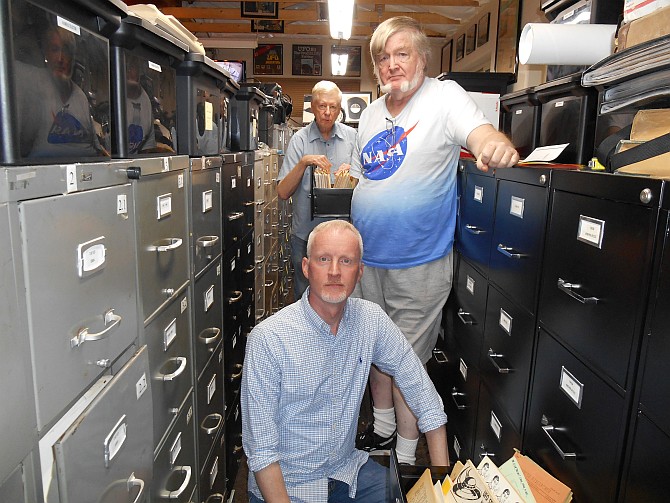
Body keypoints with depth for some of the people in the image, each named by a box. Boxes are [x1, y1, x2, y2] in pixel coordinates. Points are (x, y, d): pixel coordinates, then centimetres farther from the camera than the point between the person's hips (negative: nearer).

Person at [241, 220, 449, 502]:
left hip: (347, 470, 3)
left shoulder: (372, 320, -8)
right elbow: (261, 447, -17)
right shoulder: (268, 338, -21)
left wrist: (444, 476, -6)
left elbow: (420, 389, -2)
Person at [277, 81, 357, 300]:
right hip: (305, 232, -1)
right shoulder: (299, 139, -2)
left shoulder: (352, 136, 4)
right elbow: (282, 193, -8)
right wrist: (303, 163, -21)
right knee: (303, 297, 12)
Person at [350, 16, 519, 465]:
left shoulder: (445, 97, -9)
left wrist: (499, 146, -48)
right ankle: (383, 429, 43)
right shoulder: (370, 115, 10)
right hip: (367, 259, 7)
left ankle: (406, 454, 28)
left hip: (417, 264, -6)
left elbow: (483, 134, -27)